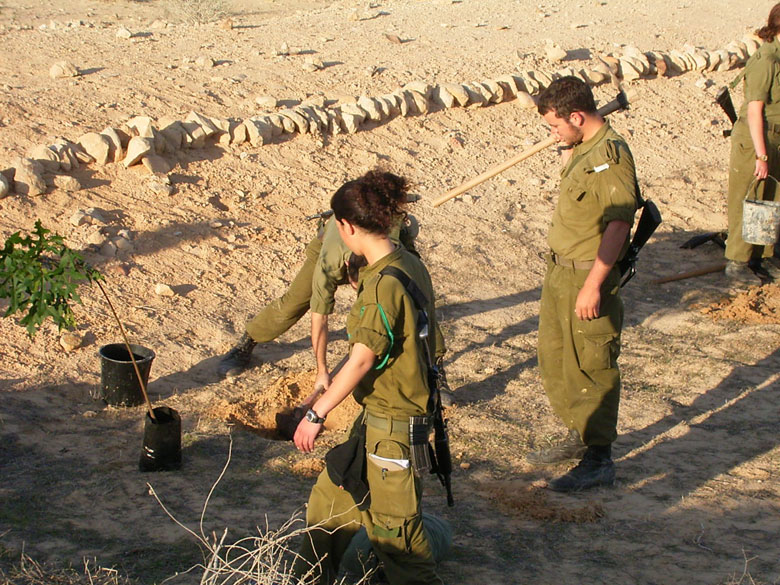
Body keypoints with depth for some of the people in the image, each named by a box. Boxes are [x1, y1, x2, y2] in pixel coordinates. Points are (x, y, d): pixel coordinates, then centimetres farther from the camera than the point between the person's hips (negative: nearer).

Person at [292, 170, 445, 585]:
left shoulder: (383, 283, -24)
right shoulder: (410, 265, 3)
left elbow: (361, 361, -22)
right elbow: (429, 342, 12)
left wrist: (317, 413, -14)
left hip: (392, 421, -10)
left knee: (391, 519, 5)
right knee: (334, 494, 21)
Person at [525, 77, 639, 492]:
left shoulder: (611, 156, -19)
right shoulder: (581, 150, 11)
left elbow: (618, 225, -25)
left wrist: (593, 284, -27)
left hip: (588, 275, -10)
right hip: (559, 271, 10)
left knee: (589, 368, -2)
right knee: (553, 358, 19)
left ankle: (598, 460, 9)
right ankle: (579, 438, 34)